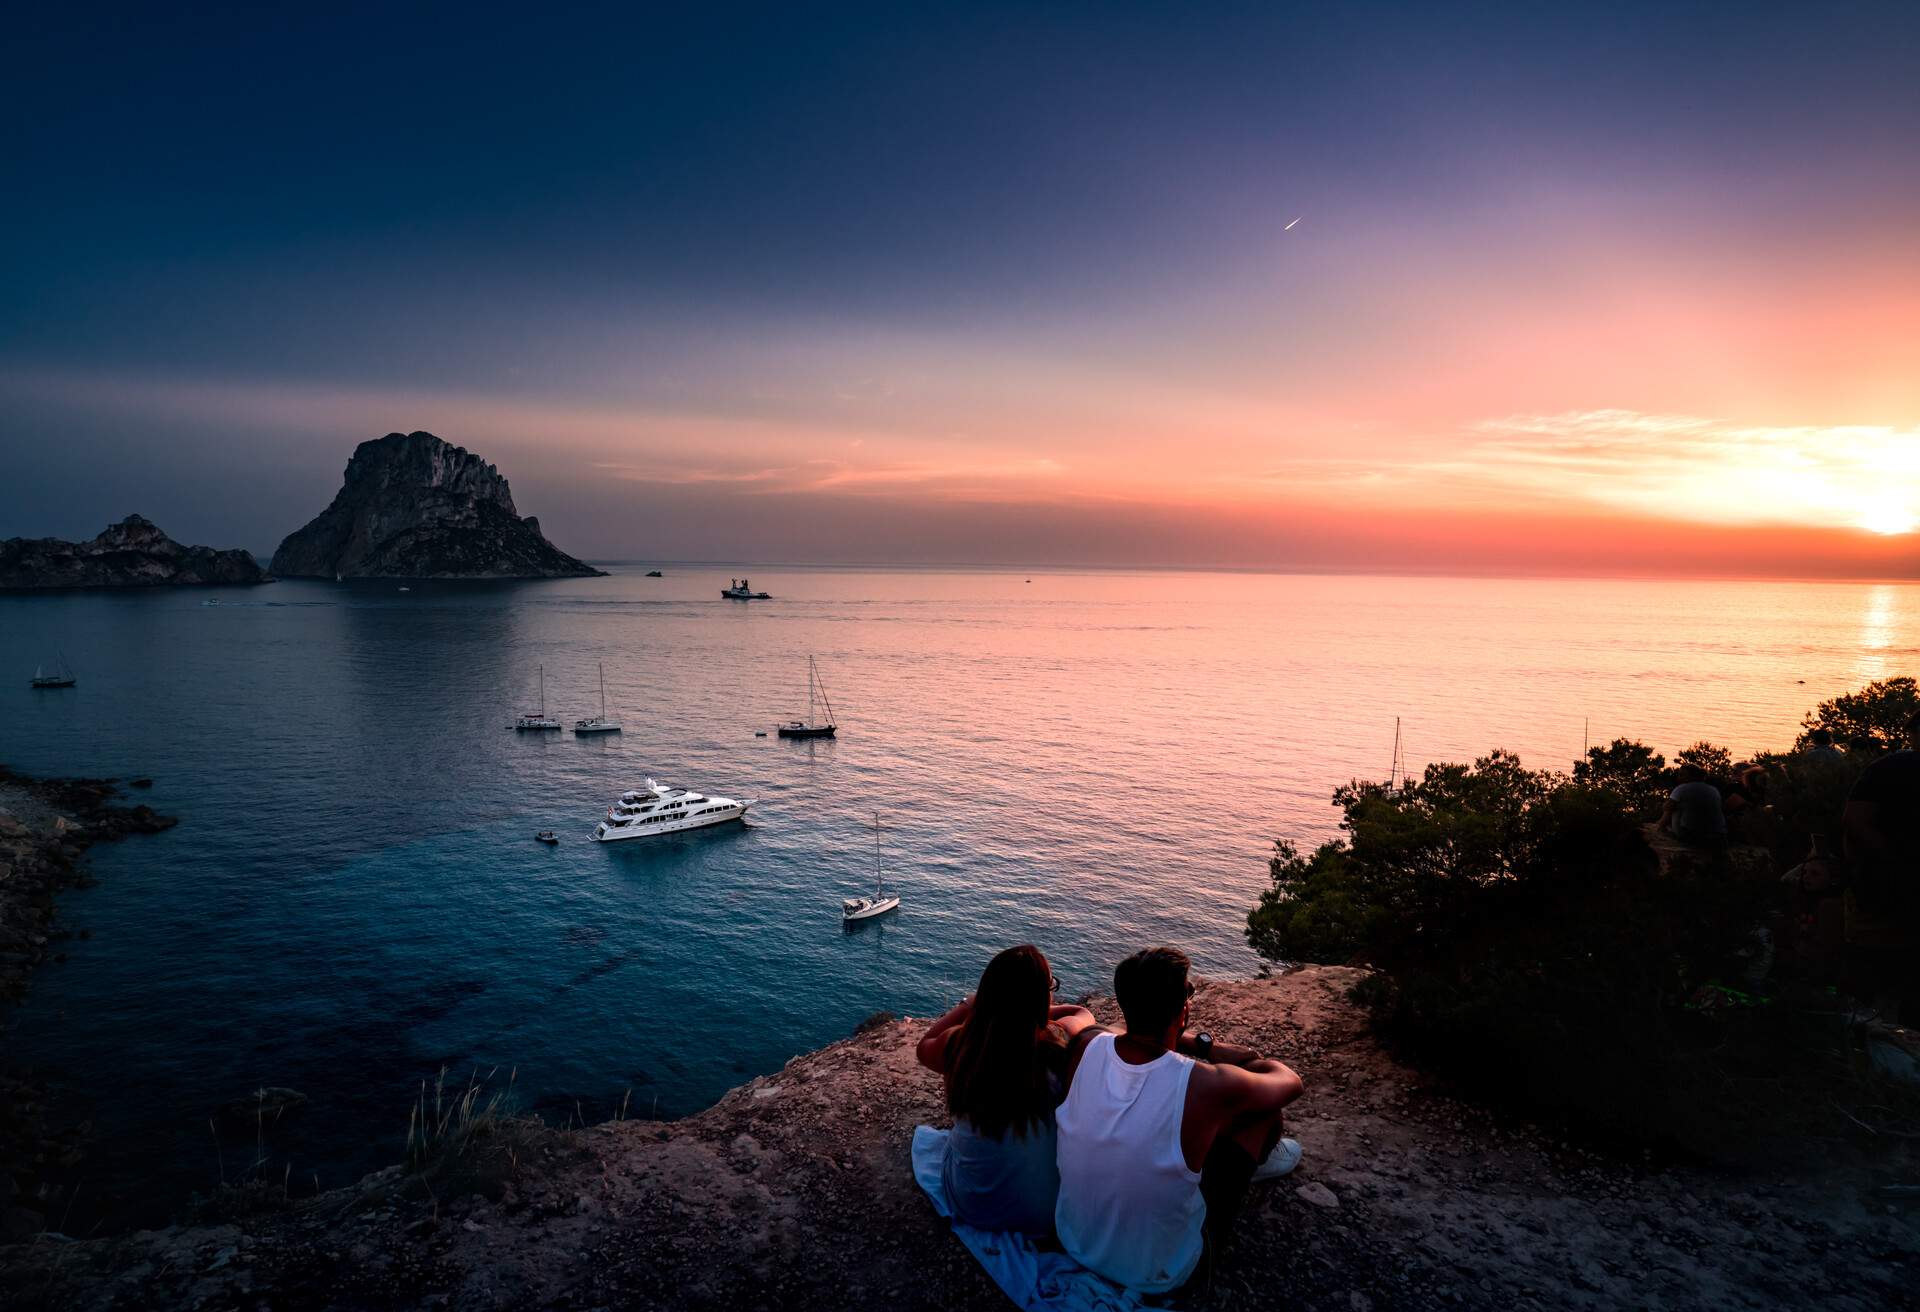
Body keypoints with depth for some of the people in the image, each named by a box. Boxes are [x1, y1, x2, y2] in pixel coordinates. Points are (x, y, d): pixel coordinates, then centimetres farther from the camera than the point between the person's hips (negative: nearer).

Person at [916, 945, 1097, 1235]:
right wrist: (1031, 1010, 6)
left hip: (972, 1209, 1)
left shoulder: (958, 1043, -21)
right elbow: (1084, 1014, 1)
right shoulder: (1059, 1045, -26)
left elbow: (924, 1048, 6)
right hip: (1046, 1214, -1)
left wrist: (970, 1004, 10)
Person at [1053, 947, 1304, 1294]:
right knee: (1265, 1107, 6)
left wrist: (1205, 1046, 5)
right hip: (1157, 1275, -4)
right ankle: (1261, 1159, 39)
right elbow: (1290, 1082, -7)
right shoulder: (1208, 1084, -30)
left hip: (1074, 1244, 4)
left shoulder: (1086, 1047, -18)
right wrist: (1214, 1050, 7)